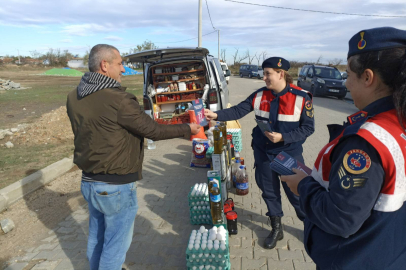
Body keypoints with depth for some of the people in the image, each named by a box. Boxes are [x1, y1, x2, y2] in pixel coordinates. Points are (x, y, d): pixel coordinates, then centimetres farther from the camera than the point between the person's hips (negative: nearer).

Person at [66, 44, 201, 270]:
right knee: (116, 241, 11)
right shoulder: (118, 99, -24)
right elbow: (153, 130, -17)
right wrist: (187, 129, -3)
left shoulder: (74, 98, 1)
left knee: (97, 236, 25)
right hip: (117, 185, -8)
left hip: (89, 181, 8)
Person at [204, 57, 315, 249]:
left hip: (289, 154, -3)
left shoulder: (301, 98, -13)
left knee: (295, 192, 6)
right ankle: (276, 229, 36)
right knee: (269, 192, 15)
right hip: (263, 153, 4)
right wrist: (216, 115, -20)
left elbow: (308, 127, -10)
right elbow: (238, 111, -5)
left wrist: (283, 138, -21)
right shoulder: (259, 95, -4)